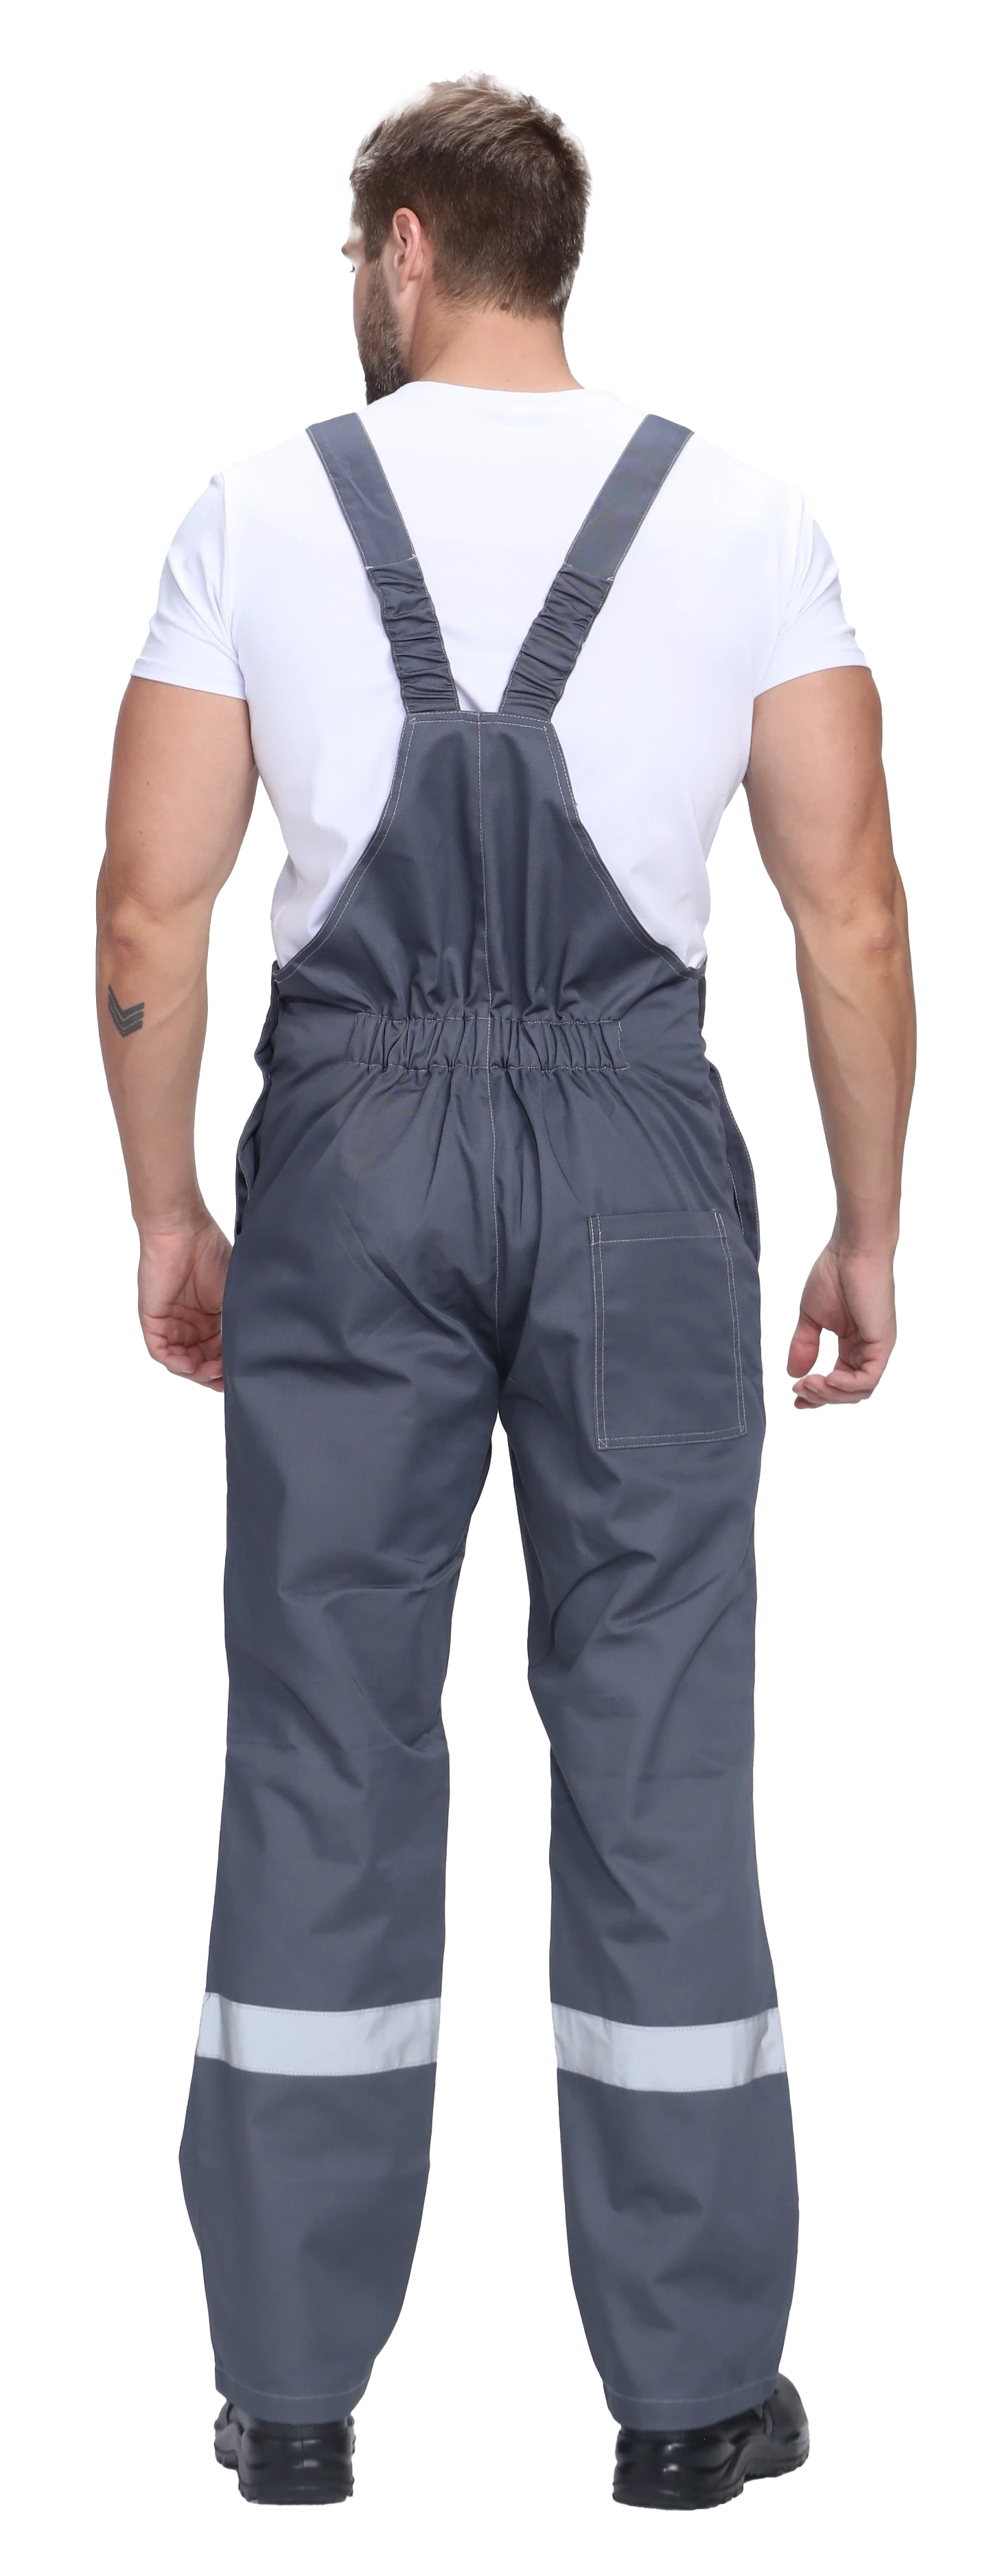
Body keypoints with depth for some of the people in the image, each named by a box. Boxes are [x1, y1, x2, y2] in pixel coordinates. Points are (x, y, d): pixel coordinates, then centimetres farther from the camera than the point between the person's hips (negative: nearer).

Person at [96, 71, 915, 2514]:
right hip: (637, 1141, 0)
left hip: (353, 1139, 0)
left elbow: (151, 908, -1)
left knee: (326, 1736, 7)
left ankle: (296, 2379, 13)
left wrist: (163, 1209, 10)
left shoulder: (262, 507, 2)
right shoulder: (742, 513, 3)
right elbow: (854, 912, -2)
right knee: (655, 1738, 5)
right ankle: (692, 2378, 12)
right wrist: (867, 1230, 7)